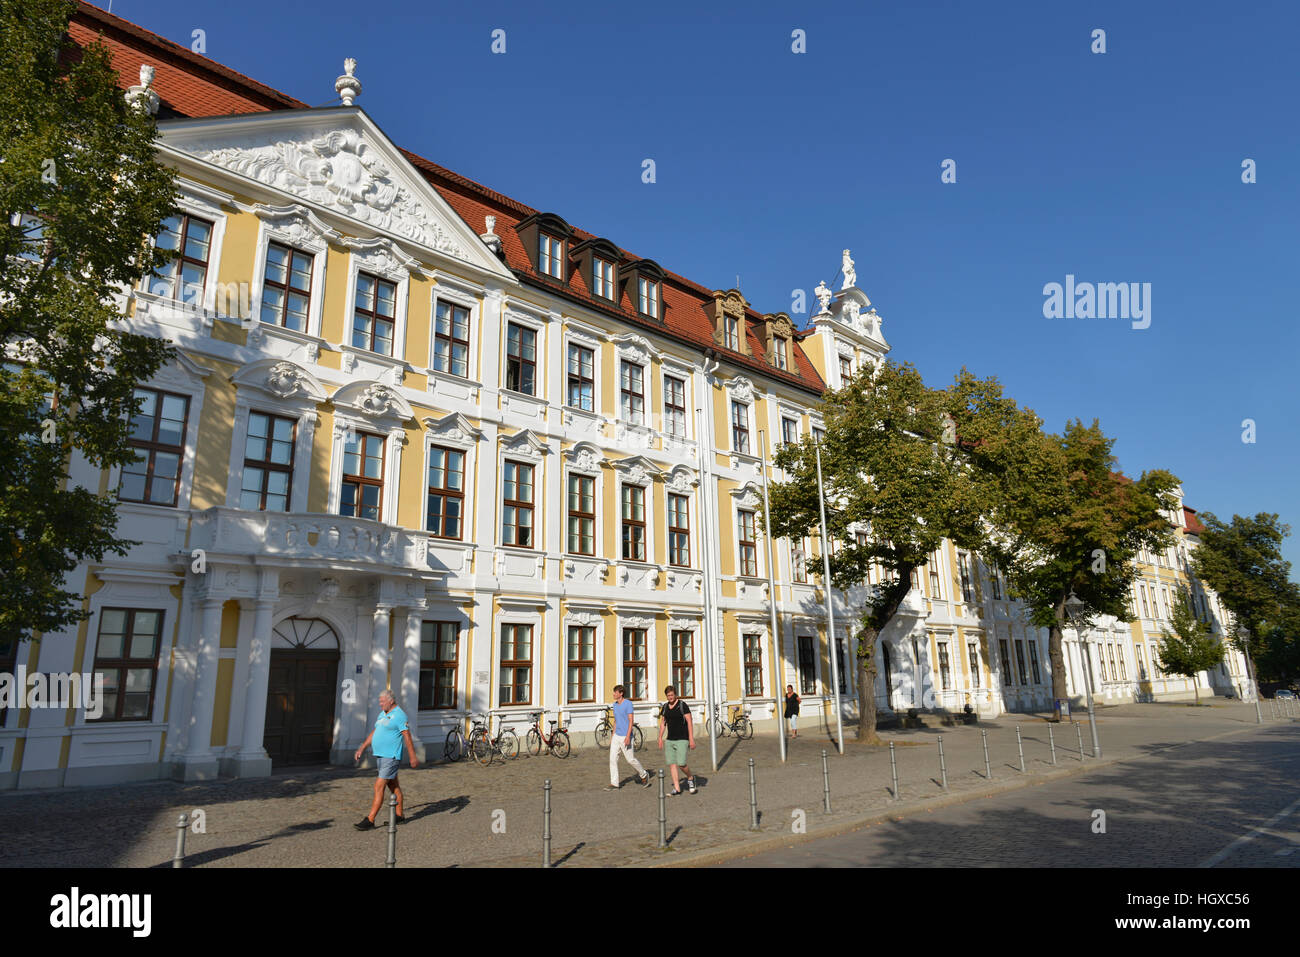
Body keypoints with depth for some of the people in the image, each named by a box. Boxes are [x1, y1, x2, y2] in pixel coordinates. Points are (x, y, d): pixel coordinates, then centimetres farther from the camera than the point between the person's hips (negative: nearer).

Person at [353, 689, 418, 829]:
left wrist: (413, 758, -17)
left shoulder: (399, 715, -13)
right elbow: (374, 733, 22)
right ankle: (399, 817, 22)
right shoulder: (383, 714, 14)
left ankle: (370, 820, -4)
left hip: (391, 757, -9)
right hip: (380, 755, 9)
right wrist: (362, 748, 17)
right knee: (394, 786, 14)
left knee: (379, 787, -9)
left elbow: (407, 737, -16)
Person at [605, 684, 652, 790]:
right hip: (616, 736, 7)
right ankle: (614, 784, 4)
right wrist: (613, 736, 18)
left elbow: (631, 721, -15)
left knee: (631, 759, 0)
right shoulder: (615, 705, 11)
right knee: (612, 759, 0)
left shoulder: (628, 704, -12)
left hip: (625, 737, -7)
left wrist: (628, 737, -22)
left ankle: (644, 775, 22)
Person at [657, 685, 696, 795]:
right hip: (670, 740, 6)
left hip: (682, 739, -6)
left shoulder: (682, 705, -7)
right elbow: (663, 723, 17)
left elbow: (689, 722, -9)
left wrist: (691, 739, -14)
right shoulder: (665, 707, 10)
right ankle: (677, 788, 8)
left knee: (681, 763, -13)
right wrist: (660, 738, 11)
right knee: (671, 764, 0)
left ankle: (690, 778, 16)